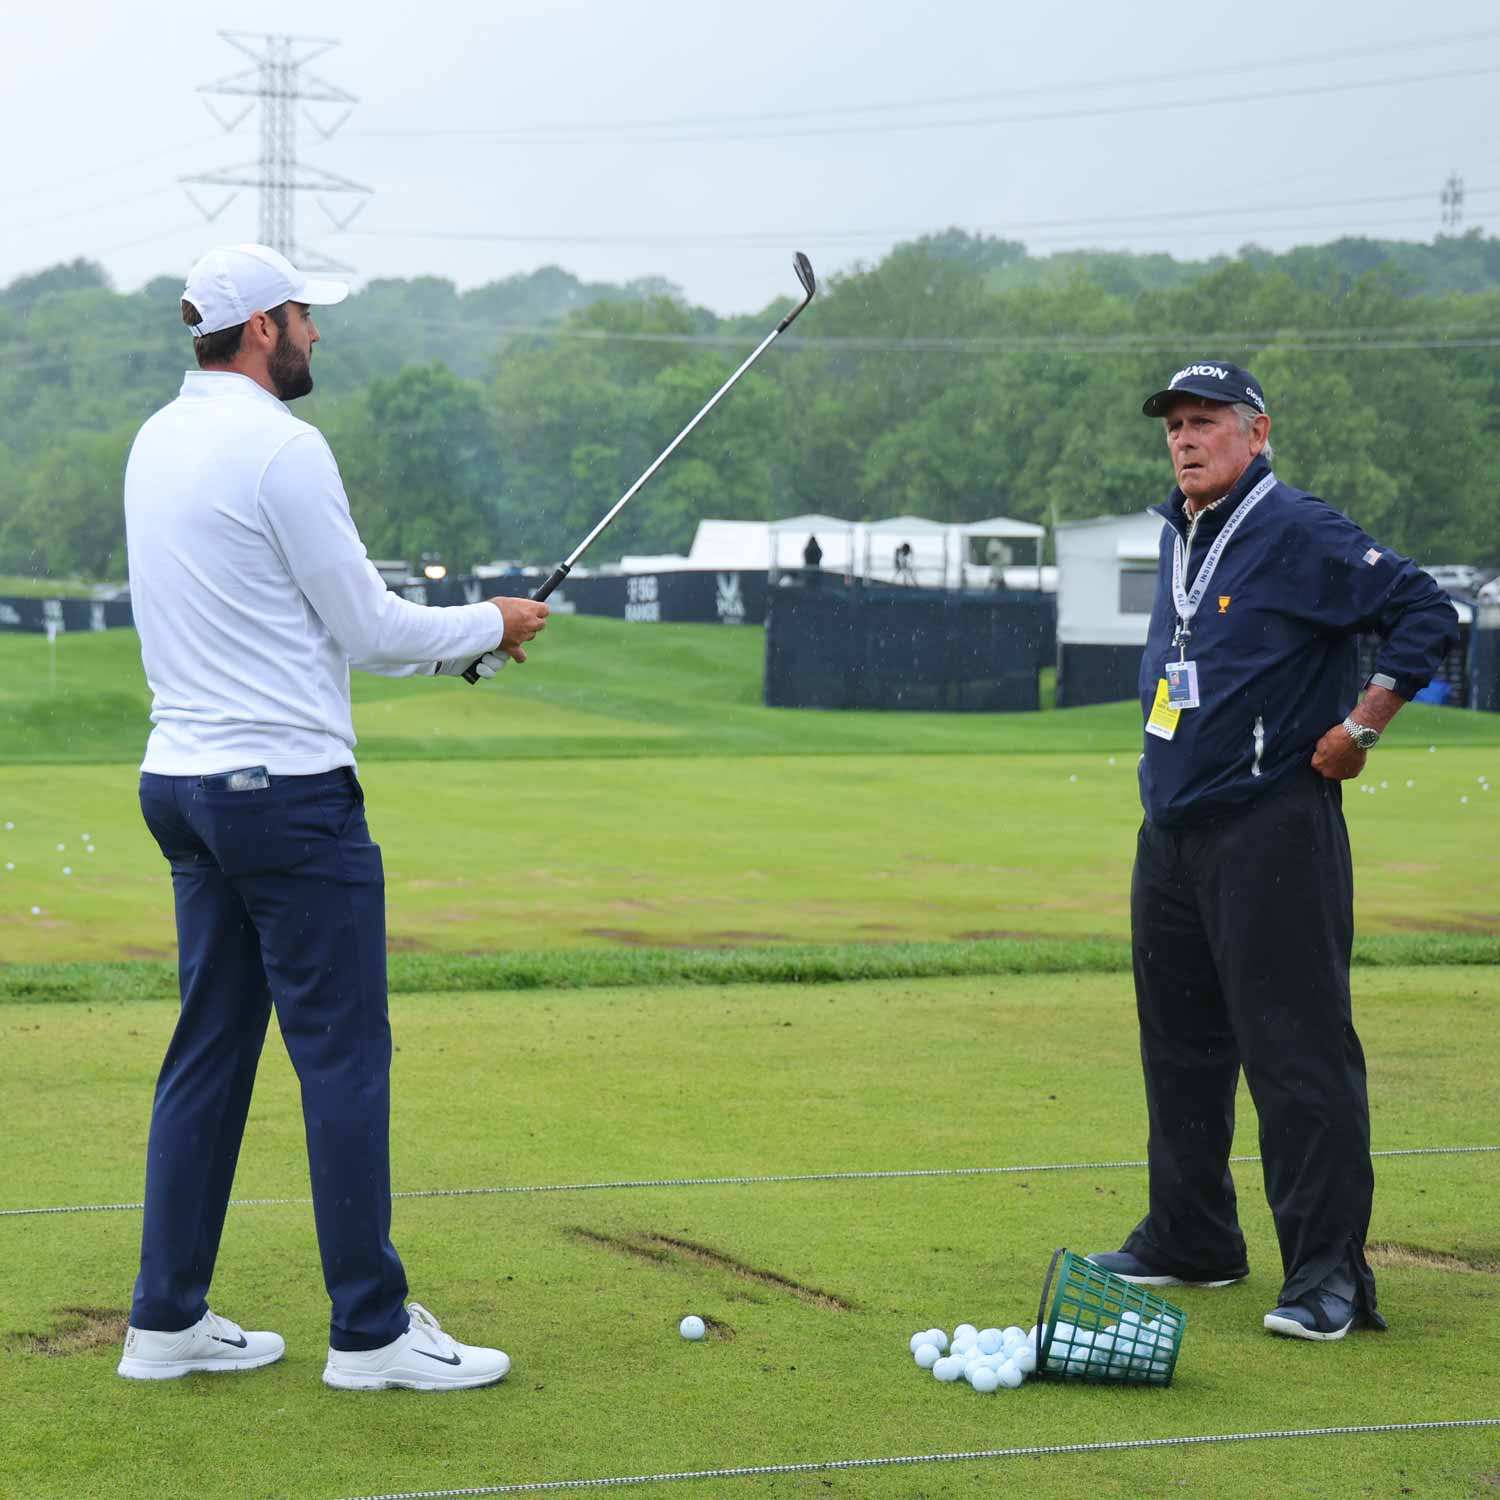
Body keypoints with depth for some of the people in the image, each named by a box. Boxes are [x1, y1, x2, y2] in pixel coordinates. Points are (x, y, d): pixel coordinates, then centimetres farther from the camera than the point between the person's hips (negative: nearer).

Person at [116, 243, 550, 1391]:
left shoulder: (158, 442, 14)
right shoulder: (280, 447, -14)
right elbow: (366, 628, -11)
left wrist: (454, 648, 21)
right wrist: (486, 625, 7)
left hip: (186, 780, 9)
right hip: (287, 788, -9)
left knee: (210, 1051, 12)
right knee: (345, 1053, -3)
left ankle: (168, 1320, 15)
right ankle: (370, 1329, 2)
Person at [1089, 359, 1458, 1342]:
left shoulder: (1299, 534, -11)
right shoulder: (1179, 537, 15)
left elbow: (1426, 614, -16)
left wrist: (1359, 727, -14)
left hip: (1273, 829, -9)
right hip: (1171, 832, 9)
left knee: (1298, 1051, -9)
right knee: (1179, 1045, 15)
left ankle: (1329, 1275, -7)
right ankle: (1191, 1241, 28)